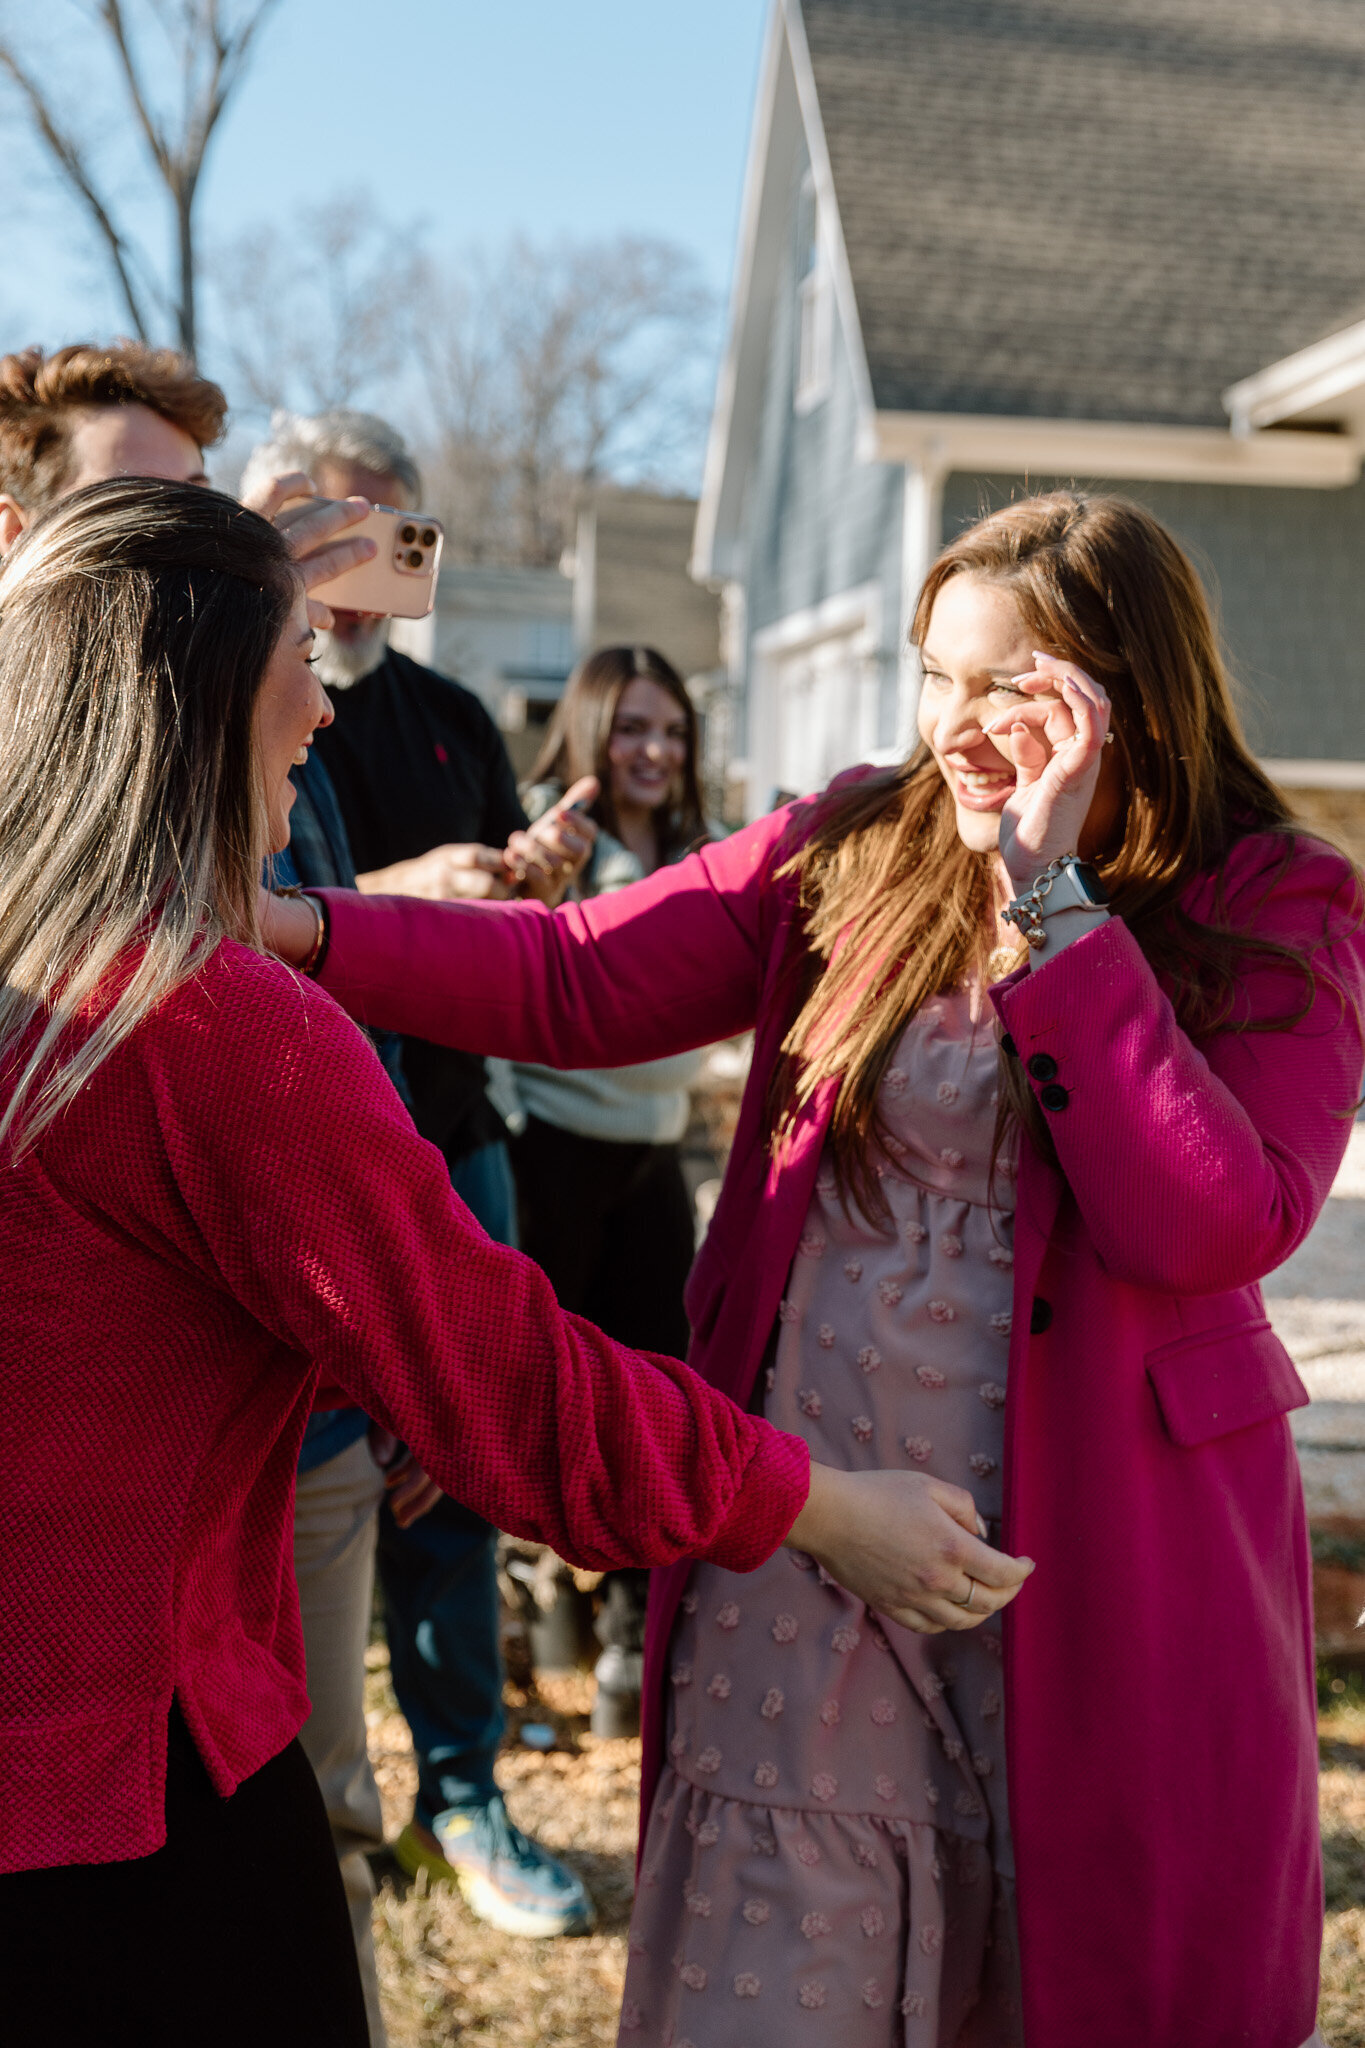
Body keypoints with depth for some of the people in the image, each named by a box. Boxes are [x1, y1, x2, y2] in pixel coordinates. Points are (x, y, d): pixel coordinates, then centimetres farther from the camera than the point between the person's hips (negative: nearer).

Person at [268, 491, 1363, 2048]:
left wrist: (1049, 899, -18)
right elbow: (576, 976, -2)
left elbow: (1211, 1228, -18)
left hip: (1100, 1559, -1)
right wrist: (300, 928, -14)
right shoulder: (851, 851, 4)